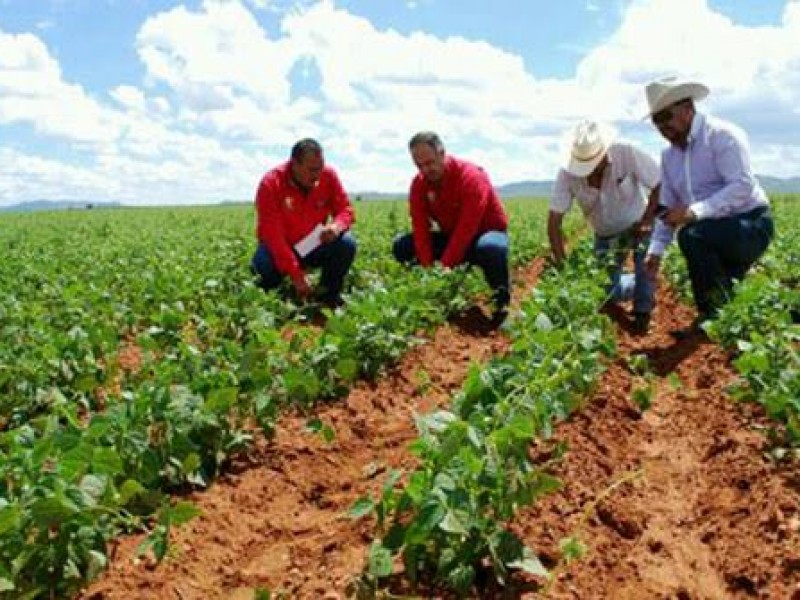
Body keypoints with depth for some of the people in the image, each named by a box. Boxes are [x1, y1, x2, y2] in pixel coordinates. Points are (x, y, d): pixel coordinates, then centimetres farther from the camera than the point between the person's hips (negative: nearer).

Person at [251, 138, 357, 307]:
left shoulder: (328, 176, -12)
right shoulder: (271, 184, -23)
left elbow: (345, 209, -4)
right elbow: (273, 234, -27)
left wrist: (336, 226, -32)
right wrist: (296, 274, -34)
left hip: (314, 246, 3)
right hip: (281, 249, -3)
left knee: (346, 244, -24)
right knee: (265, 264, -35)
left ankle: (328, 296, -4)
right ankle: (266, 299, 1)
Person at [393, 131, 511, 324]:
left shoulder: (470, 177, -26)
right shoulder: (419, 183, -8)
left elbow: (466, 229, -32)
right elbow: (421, 228, -15)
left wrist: (443, 268, -36)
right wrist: (428, 269, -28)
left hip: (486, 232, -6)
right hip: (450, 236, 6)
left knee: (490, 248, -43)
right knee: (402, 245, -11)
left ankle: (501, 301, -16)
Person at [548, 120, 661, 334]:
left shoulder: (627, 154, -31)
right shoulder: (567, 174, -25)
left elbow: (660, 184, -21)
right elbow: (554, 221, -22)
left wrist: (646, 221, -29)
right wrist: (562, 266, -27)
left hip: (637, 224, -2)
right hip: (606, 234, 2)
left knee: (646, 252, -31)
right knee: (606, 290, -4)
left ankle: (643, 312, -10)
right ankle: (646, 290, 28)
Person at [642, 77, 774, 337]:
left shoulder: (722, 135, -15)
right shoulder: (668, 155, 9)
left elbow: (743, 186, -27)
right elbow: (668, 208, 13)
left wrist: (694, 212, -35)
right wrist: (656, 249, 1)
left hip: (750, 225, -8)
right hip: (714, 234, 8)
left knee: (691, 236, -33)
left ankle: (715, 316, -19)